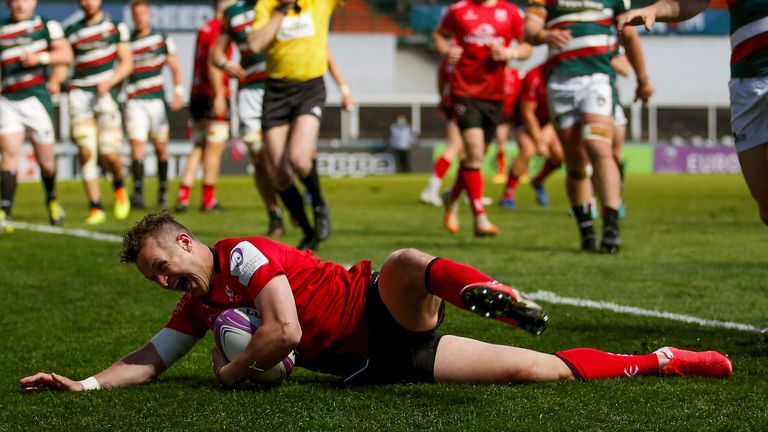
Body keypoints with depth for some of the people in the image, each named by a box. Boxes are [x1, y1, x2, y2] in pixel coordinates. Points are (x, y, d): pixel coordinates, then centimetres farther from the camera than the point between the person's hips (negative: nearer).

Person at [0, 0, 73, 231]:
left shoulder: (46, 25, 7)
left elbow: (66, 55, -1)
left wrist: (40, 57, -16)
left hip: (36, 97, -2)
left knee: (45, 158, 5)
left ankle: (52, 199, 35)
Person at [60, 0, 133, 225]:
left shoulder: (116, 27, 9)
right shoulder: (72, 31, 14)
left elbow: (127, 62, 5)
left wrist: (110, 81, -12)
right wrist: (55, 82, -6)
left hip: (106, 94, -2)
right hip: (80, 94, 2)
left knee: (109, 153, -11)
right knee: (86, 151, -10)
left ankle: (119, 186, 21)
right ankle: (96, 207, -5)